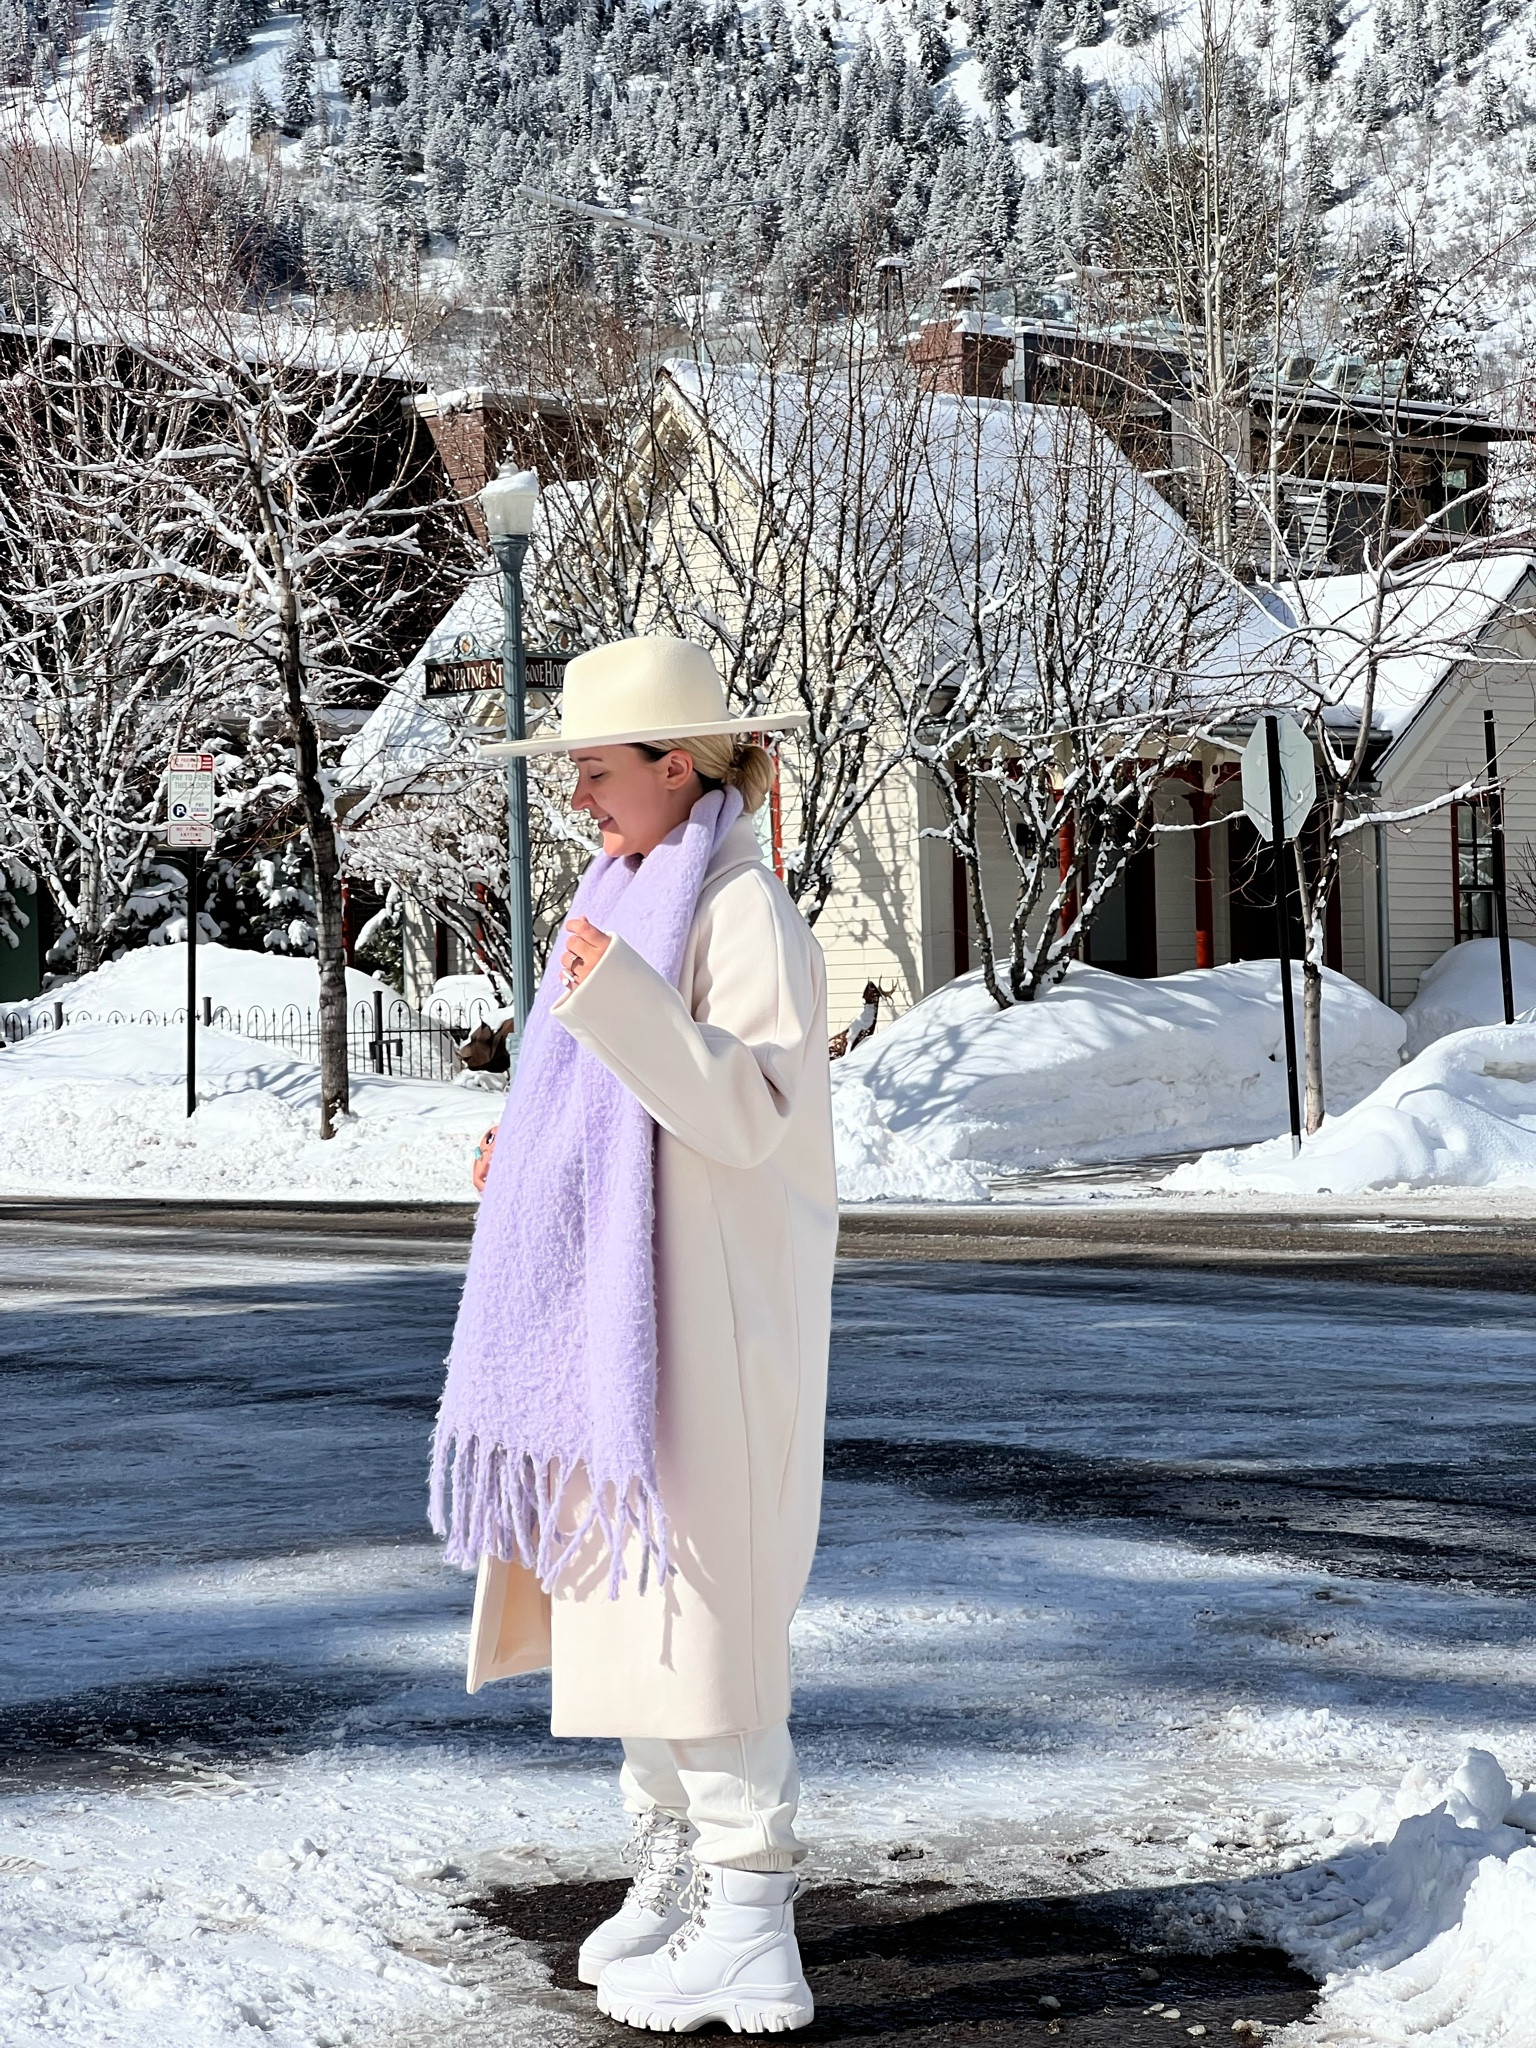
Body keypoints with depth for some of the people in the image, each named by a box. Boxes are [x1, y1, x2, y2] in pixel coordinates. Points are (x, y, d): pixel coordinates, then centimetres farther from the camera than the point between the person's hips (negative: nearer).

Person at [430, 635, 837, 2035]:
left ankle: (751, 1930, -3)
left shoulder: (744, 912, -13)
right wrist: (528, 1148, 16)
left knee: (701, 1596, -9)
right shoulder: (638, 898, 15)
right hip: (615, 1305, 10)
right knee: (623, 1583, 14)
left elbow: (747, 1109, -24)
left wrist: (622, 1000, -35)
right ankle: (673, 1866, 25)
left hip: (707, 1316, -10)